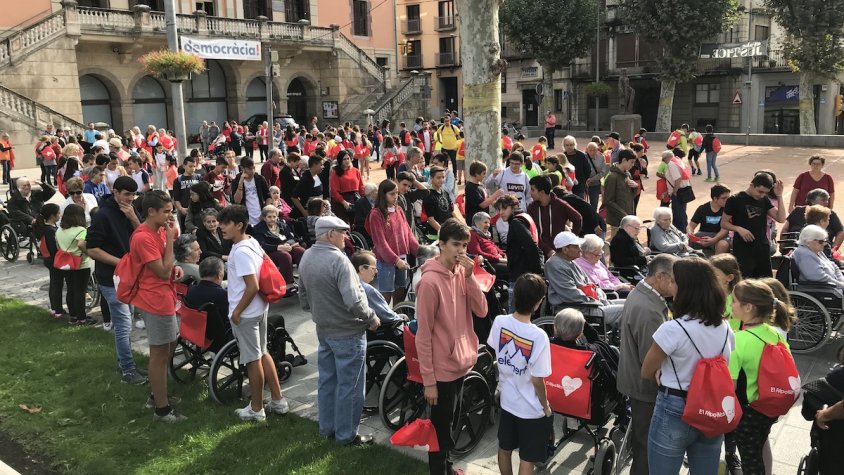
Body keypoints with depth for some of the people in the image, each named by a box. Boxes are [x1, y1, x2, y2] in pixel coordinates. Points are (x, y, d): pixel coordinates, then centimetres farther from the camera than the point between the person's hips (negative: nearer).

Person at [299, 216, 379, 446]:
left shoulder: (306, 257, 2)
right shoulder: (337, 259, -25)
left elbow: (304, 297, 12)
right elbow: (353, 301, -30)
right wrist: (372, 318, -14)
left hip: (323, 329, 8)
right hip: (347, 332, -8)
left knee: (327, 381, 19)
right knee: (349, 385, 6)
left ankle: (327, 428, 33)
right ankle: (347, 435, 17)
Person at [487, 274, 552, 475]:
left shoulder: (499, 322, -15)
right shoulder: (538, 336, -30)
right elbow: (537, 380, -23)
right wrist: (546, 406, -4)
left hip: (507, 400, 5)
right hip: (532, 409, -5)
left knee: (504, 448, 25)